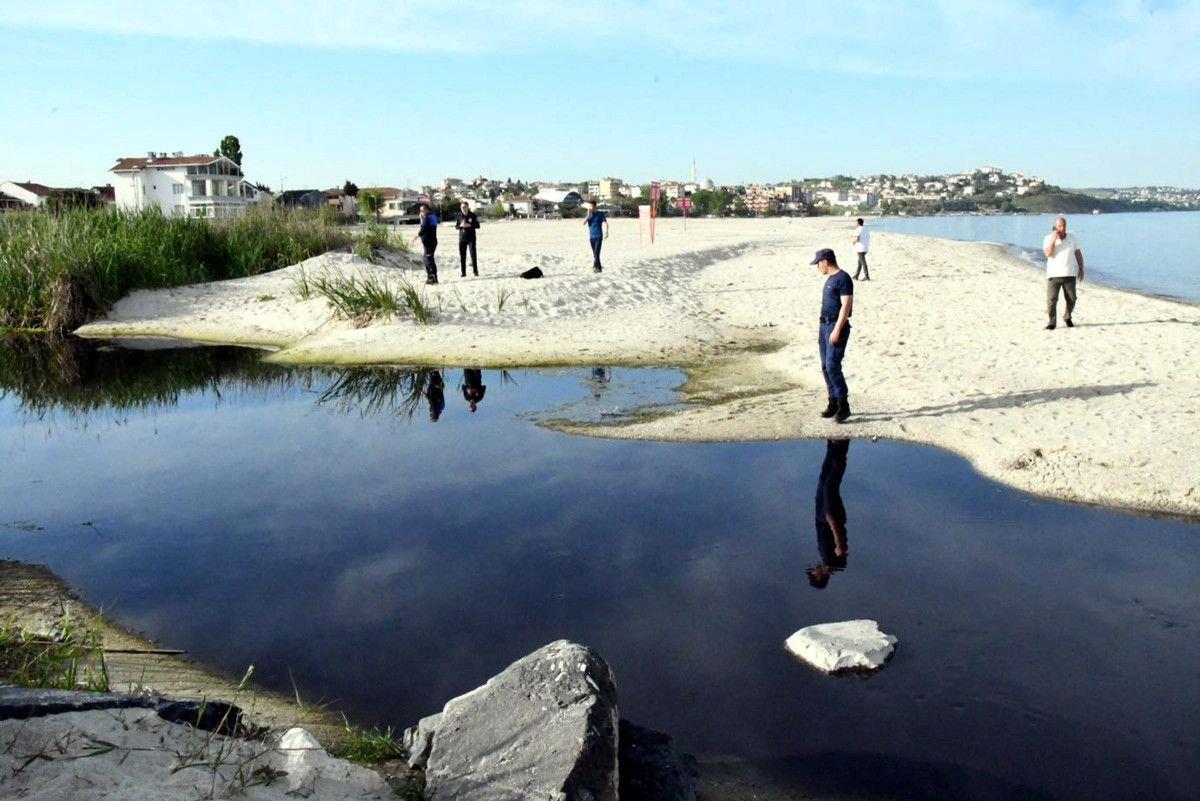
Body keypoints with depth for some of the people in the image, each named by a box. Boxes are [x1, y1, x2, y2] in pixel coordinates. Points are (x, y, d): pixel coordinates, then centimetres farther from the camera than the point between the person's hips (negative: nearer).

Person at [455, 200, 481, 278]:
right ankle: (463, 272, 7)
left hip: (471, 238, -2)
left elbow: (478, 226, -1)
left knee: (473, 254, -5)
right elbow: (456, 226, 9)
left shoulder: (473, 215, -2)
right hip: (462, 238, 2)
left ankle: (475, 271, 1)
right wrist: (461, 225, -12)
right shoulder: (458, 216, 5)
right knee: (462, 255, 2)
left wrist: (470, 225, -17)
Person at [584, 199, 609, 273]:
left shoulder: (600, 214, -3)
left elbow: (605, 223, -10)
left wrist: (606, 232, -28)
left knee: (597, 252, -17)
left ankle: (595, 266, -25)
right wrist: (589, 214, -11)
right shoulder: (589, 215, 9)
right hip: (591, 236, 5)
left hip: (599, 236, -5)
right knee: (594, 253, 7)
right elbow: (584, 223, -4)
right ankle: (599, 268, 15)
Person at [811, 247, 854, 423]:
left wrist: (837, 330, -23)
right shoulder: (830, 279, 17)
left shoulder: (843, 278, -12)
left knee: (832, 366, -13)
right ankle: (833, 403, 15)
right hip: (825, 325, 9)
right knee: (825, 366, 8)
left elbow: (846, 306, -18)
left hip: (837, 326, -9)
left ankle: (844, 406, -6)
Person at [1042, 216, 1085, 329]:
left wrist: (1081, 269, 11)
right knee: (1051, 300, -8)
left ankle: (1067, 318, 27)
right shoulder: (1048, 238, 1)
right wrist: (1053, 239, -17)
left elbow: (1078, 254, 16)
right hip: (1053, 274, -2)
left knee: (1071, 299, 5)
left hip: (1070, 274, 3)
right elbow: (1048, 253, -14)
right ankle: (1052, 322, 2)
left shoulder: (1071, 238, 10)